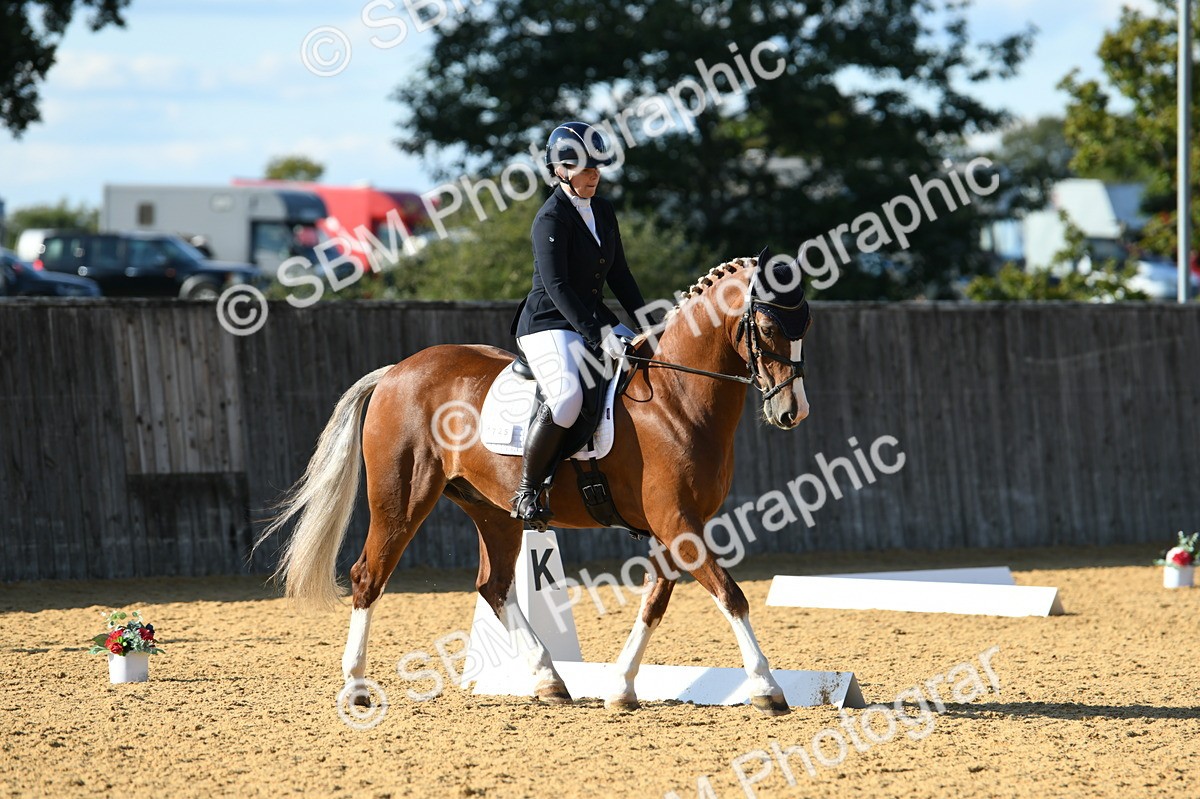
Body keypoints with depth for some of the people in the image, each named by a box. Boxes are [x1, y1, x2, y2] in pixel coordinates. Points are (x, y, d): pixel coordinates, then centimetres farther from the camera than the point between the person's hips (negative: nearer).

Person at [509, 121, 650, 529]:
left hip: (595, 320, 8)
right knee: (567, 396, -33)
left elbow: (619, 274, 18)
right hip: (549, 325, -8)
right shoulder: (551, 219, -13)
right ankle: (528, 491, -20)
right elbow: (556, 286, -21)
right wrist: (598, 336, -29)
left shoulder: (603, 211, 12)